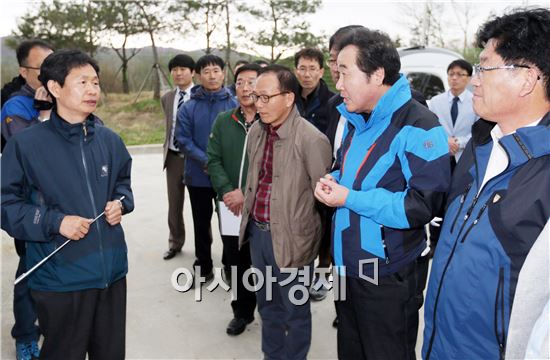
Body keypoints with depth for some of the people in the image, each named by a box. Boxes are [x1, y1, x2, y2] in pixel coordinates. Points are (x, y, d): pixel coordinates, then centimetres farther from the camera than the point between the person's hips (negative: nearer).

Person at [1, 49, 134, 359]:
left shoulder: (109, 140, 4)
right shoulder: (26, 144, -11)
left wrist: (120, 203, -1)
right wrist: (54, 222, -18)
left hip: (112, 270, 5)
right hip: (61, 278, -4)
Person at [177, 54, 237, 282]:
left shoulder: (235, 105, -1)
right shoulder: (188, 108, 0)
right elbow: (184, 140, -5)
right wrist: (207, 161, -17)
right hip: (199, 176, 1)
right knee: (201, 223, 13)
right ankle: (203, 266, 28)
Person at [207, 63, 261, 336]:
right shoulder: (223, 121, 8)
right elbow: (213, 160, 5)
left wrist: (247, 194, -16)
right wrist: (227, 192, -9)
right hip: (231, 208, 4)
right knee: (236, 262, 14)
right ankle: (242, 311, 34)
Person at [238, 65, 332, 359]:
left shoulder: (312, 140, -20)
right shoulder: (256, 131, 3)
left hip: (290, 237, -6)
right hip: (257, 231, 7)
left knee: (295, 309, 13)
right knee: (267, 303, 23)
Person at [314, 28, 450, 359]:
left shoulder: (417, 127, -20)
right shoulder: (356, 120, 8)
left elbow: (425, 204, -26)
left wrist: (350, 198, -24)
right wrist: (332, 180, -2)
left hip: (388, 275, -8)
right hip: (347, 263, 8)